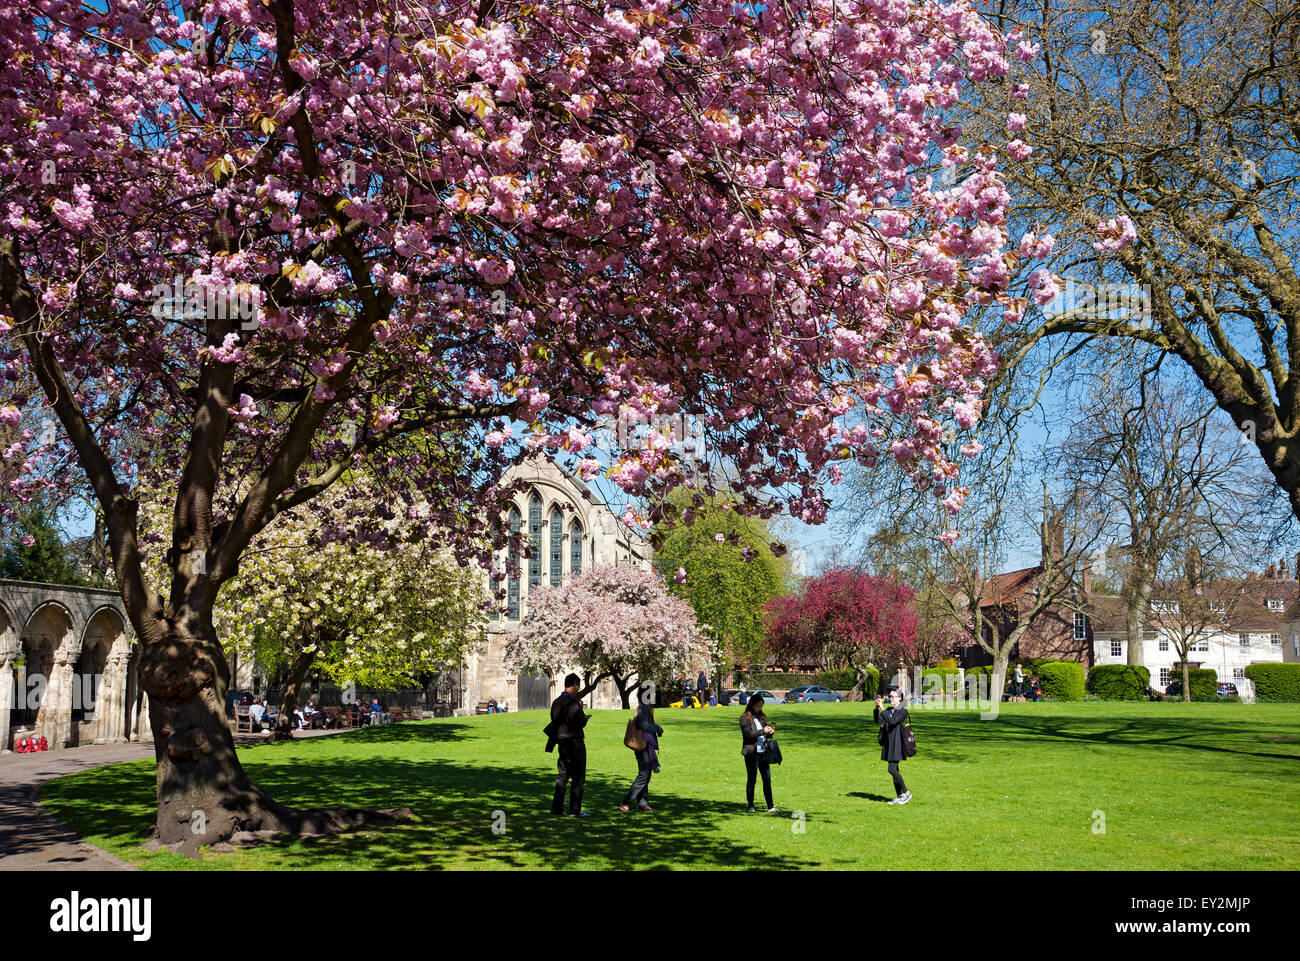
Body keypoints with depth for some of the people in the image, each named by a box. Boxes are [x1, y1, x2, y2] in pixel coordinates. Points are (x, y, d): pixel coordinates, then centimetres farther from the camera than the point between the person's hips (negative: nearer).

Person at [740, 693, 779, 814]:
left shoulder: (762, 717, 16)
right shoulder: (744, 718, -3)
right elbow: (748, 733, -14)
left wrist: (770, 732, -2)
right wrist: (763, 731, -19)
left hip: (763, 752, 6)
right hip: (751, 753, -6)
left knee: (767, 779, 4)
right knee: (751, 779, 2)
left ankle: (770, 806, 6)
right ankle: (750, 806, 11)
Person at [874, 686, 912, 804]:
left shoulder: (903, 711, -10)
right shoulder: (888, 710, 11)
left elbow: (892, 721, -24)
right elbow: (878, 720, 0)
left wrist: (882, 709, -24)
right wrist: (877, 708, -15)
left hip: (897, 743, -7)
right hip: (889, 742, 7)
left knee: (892, 769, -14)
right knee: (894, 769, 8)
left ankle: (906, 792, -3)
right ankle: (899, 796, 13)